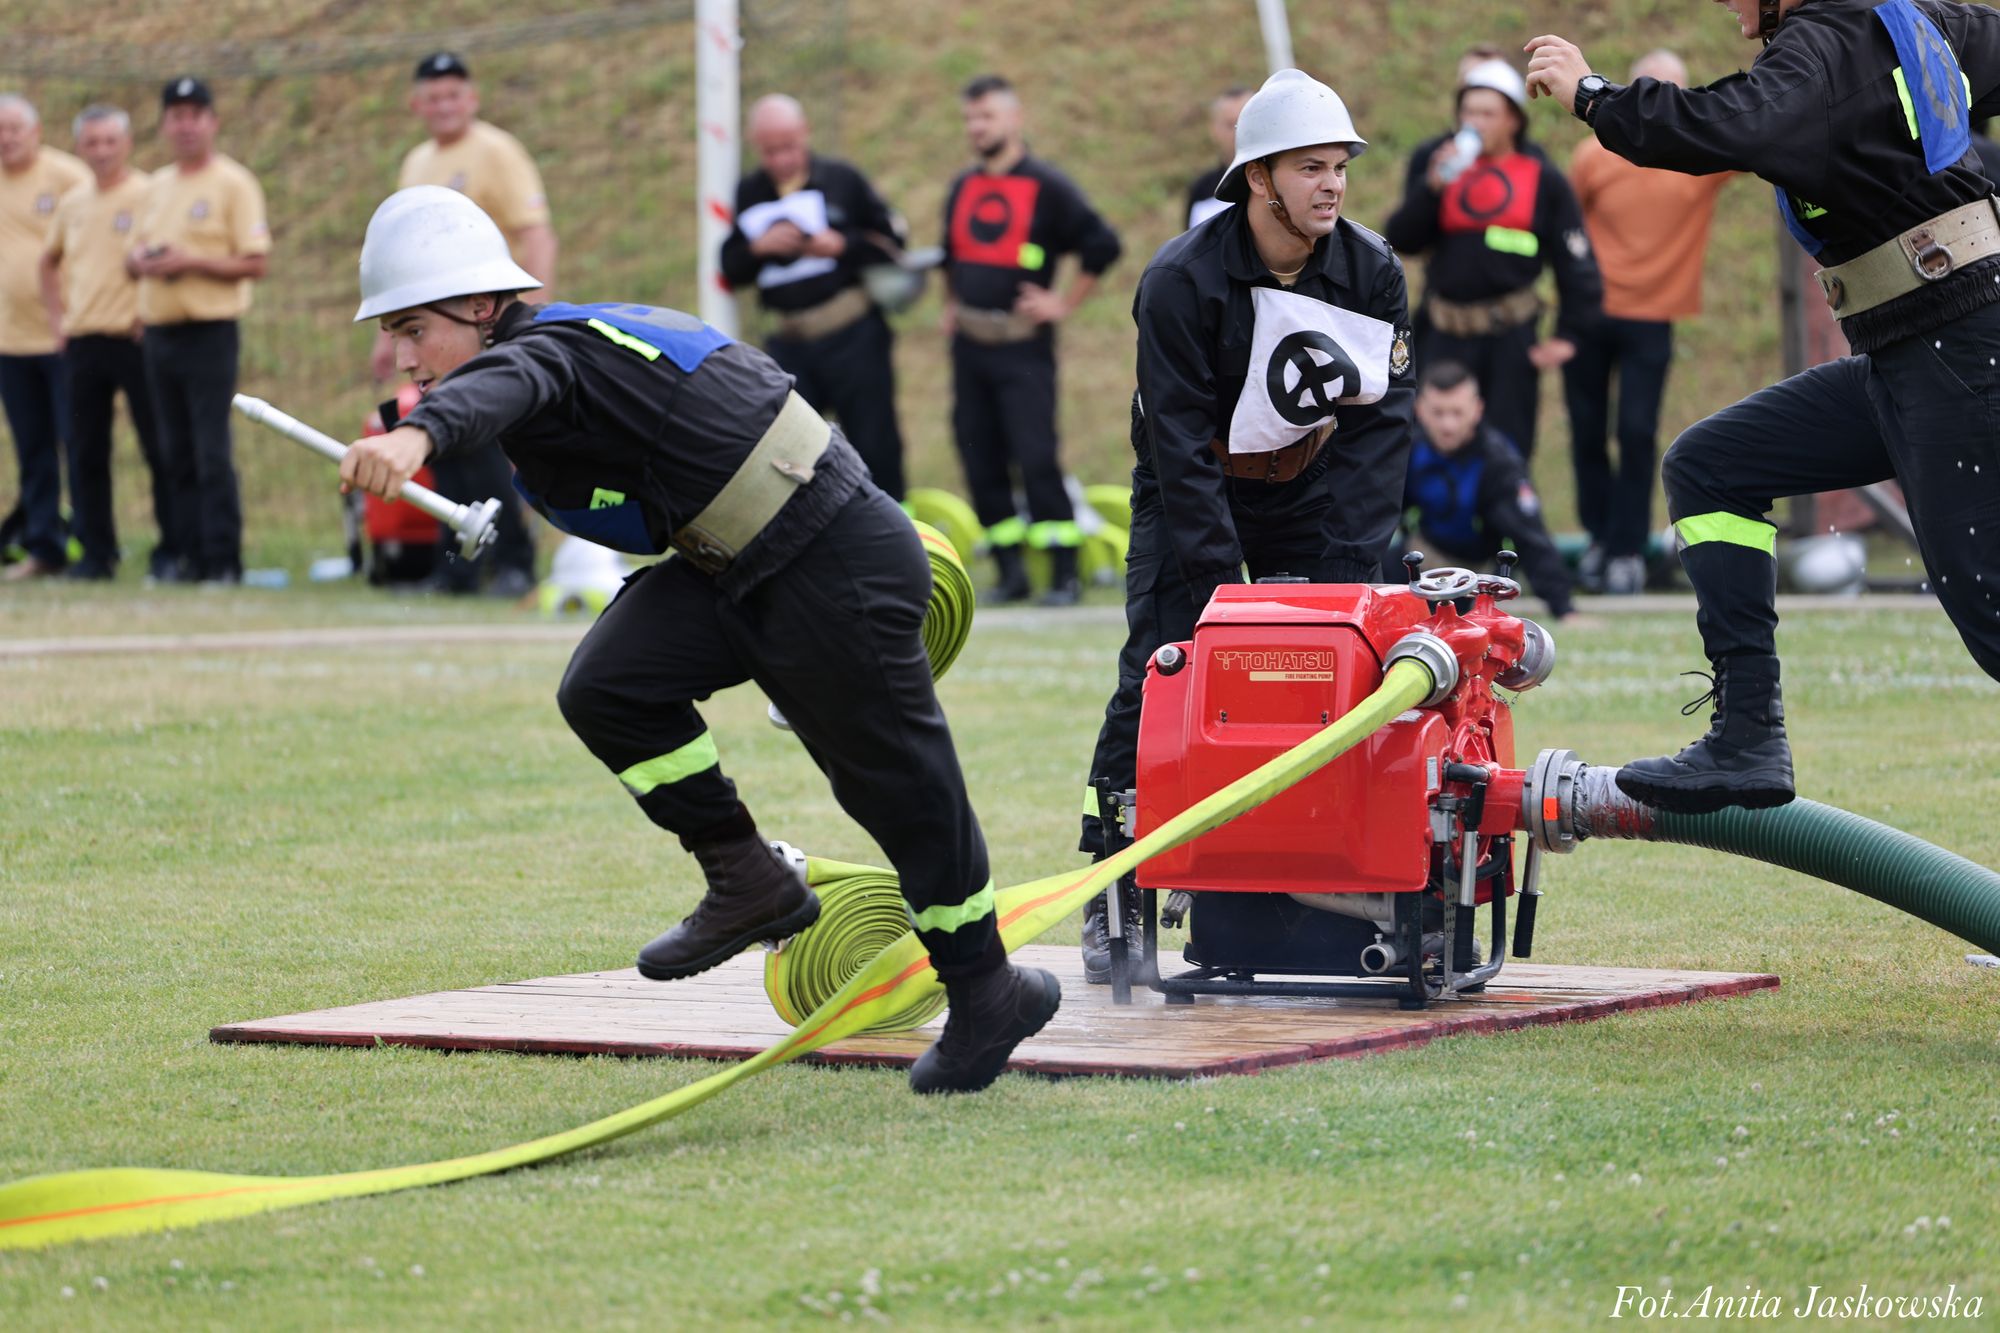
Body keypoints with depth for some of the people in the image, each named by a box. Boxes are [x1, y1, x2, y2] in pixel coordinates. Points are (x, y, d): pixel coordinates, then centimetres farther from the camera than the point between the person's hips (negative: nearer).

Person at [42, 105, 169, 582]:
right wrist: (59, 314, 18)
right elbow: (50, 260, 28)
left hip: (135, 340, -6)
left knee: (160, 450, -3)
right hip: (82, 341, 6)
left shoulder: (151, 195, -6)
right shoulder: (73, 203, 13)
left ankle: (171, 550, 3)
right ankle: (95, 552, 13)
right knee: (86, 453, 6)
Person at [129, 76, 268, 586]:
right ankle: (192, 557, 13)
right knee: (178, 455, 9)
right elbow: (131, 256, 22)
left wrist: (191, 261, -19)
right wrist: (142, 261, -2)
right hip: (159, 331, 7)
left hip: (210, 333, -7)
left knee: (212, 454, -10)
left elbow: (256, 263, -11)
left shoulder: (233, 184, -5)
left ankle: (224, 560, -9)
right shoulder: (159, 185, 17)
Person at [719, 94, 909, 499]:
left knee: (874, 444, 0)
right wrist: (758, 248, -11)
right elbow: (731, 270, 9)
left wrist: (843, 246, -14)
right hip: (788, 343, 3)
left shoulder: (842, 180, 1)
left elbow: (892, 240, 2)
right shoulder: (750, 194, 9)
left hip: (854, 339, -3)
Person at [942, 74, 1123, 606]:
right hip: (969, 343, 6)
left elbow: (1102, 245, -8)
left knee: (1036, 457, -12)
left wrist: (1064, 303, -7)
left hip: (1022, 346, -6)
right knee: (981, 460, 4)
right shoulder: (963, 188, 13)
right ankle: (1009, 571, 11)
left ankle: (1065, 575, -9)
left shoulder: (1045, 186, -7)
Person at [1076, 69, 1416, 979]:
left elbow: (1379, 428, -10)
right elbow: (1181, 442, -22)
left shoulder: (1375, 273, -10)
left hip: (1311, 496, 3)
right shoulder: (1182, 280, -21)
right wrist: (1226, 586, -27)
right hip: (1192, 498, -3)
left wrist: (1345, 573, -19)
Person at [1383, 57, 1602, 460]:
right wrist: (1432, 187, -16)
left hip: (1510, 335, -2)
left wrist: (1569, 333, -1)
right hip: (1444, 333, 2)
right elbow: (1401, 239, -2)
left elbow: (1575, 261, 4)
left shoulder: (1542, 180, 1)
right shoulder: (1437, 162, 6)